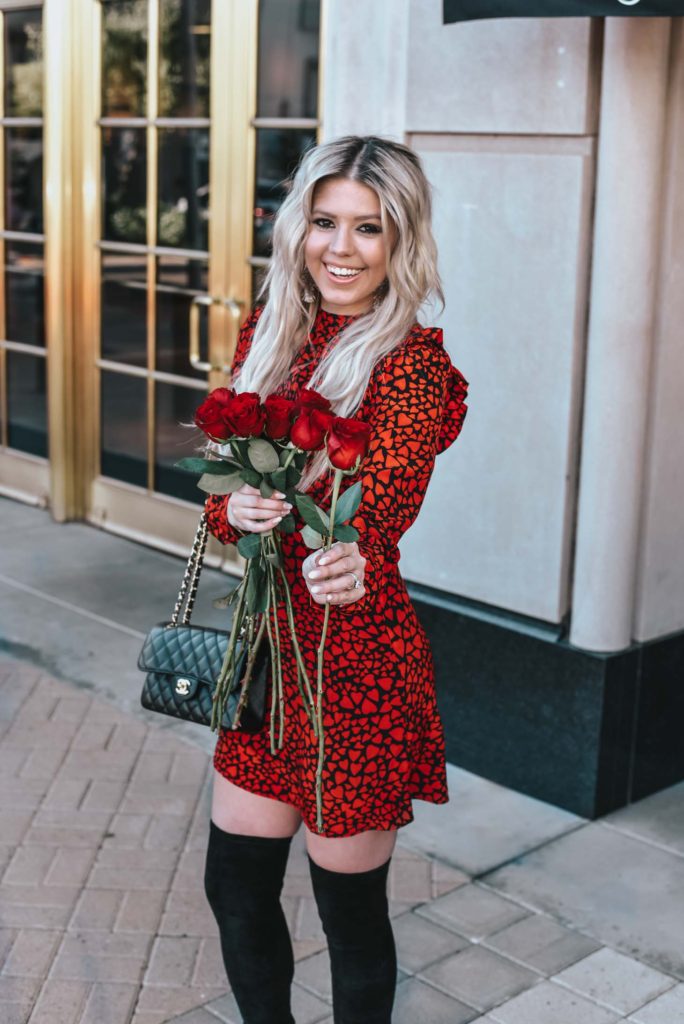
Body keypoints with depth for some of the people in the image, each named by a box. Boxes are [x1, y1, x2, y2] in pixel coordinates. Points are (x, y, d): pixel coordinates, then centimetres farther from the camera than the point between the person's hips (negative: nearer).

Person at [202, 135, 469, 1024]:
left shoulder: (412, 364, -14)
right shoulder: (268, 335, 4)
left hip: (358, 661, -6)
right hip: (269, 647, 6)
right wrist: (237, 511, -22)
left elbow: (382, 510, -27)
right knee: (235, 887, 16)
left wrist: (354, 568, -51)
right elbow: (223, 491, 2)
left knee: (350, 908, 10)